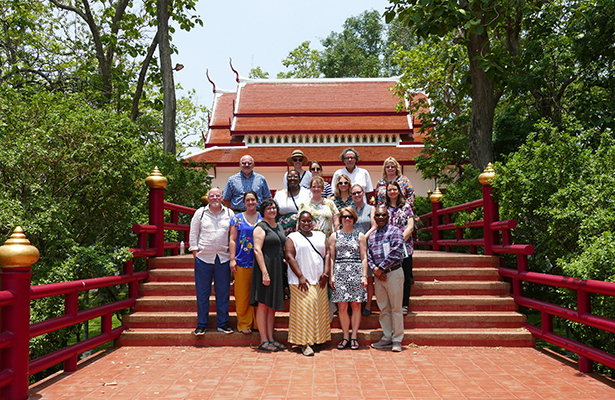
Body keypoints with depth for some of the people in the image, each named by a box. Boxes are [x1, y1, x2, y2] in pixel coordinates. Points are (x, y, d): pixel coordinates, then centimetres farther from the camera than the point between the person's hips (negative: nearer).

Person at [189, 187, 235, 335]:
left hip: (223, 258, 1)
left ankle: (223, 323, 18)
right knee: (202, 293, 4)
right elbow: (193, 233, 6)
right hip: (203, 258, -1)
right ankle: (201, 324, 16)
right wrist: (195, 251, -1)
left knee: (223, 292, 6)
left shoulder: (229, 214, 8)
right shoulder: (200, 213, 5)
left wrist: (232, 253, 5)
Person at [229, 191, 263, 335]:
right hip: (242, 262, -1)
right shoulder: (237, 218, 6)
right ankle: (244, 324, 14)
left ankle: (258, 323, 19)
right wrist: (232, 259, -5)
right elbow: (232, 240, 4)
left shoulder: (263, 218, 9)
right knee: (243, 295, 2)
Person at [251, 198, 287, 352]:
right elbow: (257, 250, -16)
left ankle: (271, 338, 18)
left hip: (278, 268, 8)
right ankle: (263, 340, 5)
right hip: (265, 266, -8)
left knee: (273, 304, 11)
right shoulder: (261, 227, -8)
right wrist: (264, 272, -22)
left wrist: (284, 261, 10)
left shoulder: (279, 227, 16)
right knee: (263, 304, -2)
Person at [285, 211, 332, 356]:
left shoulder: (321, 236, 16)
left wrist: (326, 273, -3)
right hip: (301, 281, -4)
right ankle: (304, 343, -2)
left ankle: (317, 338, 18)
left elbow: (327, 254, 10)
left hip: (319, 281, 4)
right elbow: (290, 257, -6)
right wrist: (300, 277, -14)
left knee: (319, 310, 6)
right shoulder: (292, 237, 3)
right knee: (303, 310, -6)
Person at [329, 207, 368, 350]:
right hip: (340, 272, 0)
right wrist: (331, 275, 0)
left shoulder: (360, 235, 9)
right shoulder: (334, 236, 10)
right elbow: (331, 257, 8)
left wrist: (364, 276, -1)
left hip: (356, 272, 0)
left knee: (356, 305, 2)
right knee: (342, 307, -1)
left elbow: (364, 257, 7)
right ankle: (345, 336, 12)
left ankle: (354, 337, 12)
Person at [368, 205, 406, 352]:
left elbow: (395, 253, -14)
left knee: (396, 308, 0)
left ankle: (397, 340, 10)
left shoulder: (395, 231, -4)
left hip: (393, 273, -6)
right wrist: (375, 270, -5)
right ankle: (387, 338, 20)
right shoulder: (372, 235, 15)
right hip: (379, 275, 6)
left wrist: (381, 268, -13)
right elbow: (369, 255, 12)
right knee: (383, 308, 11)